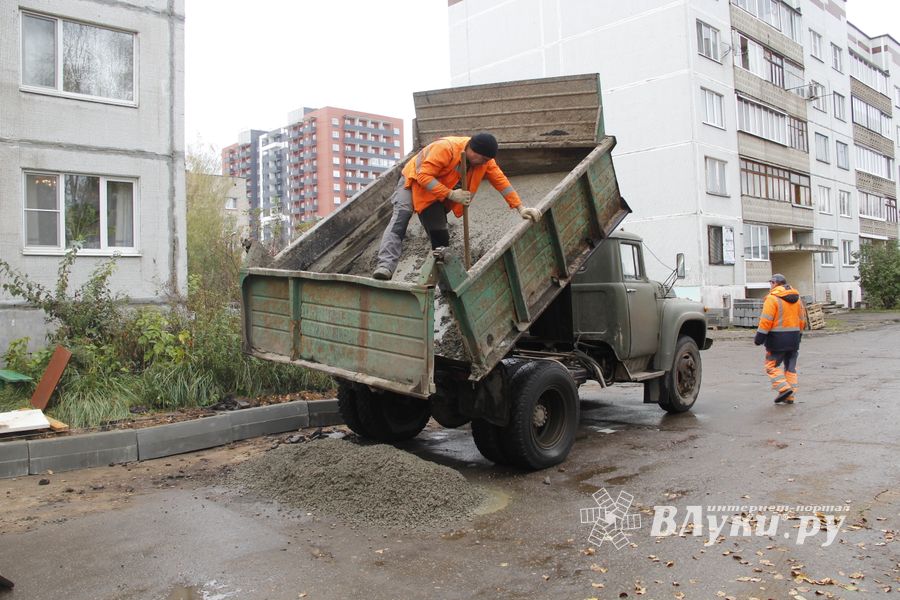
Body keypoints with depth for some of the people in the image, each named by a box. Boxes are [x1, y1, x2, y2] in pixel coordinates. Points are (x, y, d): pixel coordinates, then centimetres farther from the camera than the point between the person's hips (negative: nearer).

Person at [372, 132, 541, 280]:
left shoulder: (484, 159, -12)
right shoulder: (445, 148, -33)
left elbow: (501, 181, -9)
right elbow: (424, 176, -34)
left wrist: (521, 208, -14)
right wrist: (451, 194, -39)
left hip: (437, 195, 6)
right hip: (414, 181, -6)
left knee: (441, 235, 4)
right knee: (400, 220, -28)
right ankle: (385, 267, -39)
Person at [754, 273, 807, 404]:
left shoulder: (772, 298, -11)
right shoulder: (796, 298, 12)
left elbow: (766, 320, -16)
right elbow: (802, 319, 17)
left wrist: (759, 337, -10)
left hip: (777, 339, -7)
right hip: (794, 337, 7)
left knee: (772, 365, 2)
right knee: (791, 367, 12)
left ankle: (784, 388, -13)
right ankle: (790, 396, 13)